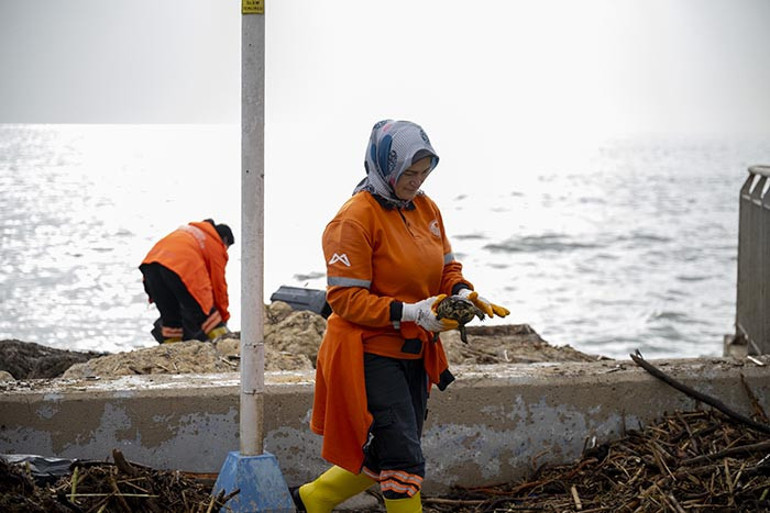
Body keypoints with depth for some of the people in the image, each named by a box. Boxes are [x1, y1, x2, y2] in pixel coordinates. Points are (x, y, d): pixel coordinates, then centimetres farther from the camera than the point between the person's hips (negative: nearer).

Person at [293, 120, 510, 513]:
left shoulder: (425, 208, 8)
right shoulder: (355, 218, -15)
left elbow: (447, 268, 16)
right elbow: (345, 298, -18)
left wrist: (462, 292, -8)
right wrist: (410, 312, -26)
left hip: (414, 353, 8)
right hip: (372, 353, -8)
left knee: (384, 457, 15)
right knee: (402, 458, -9)